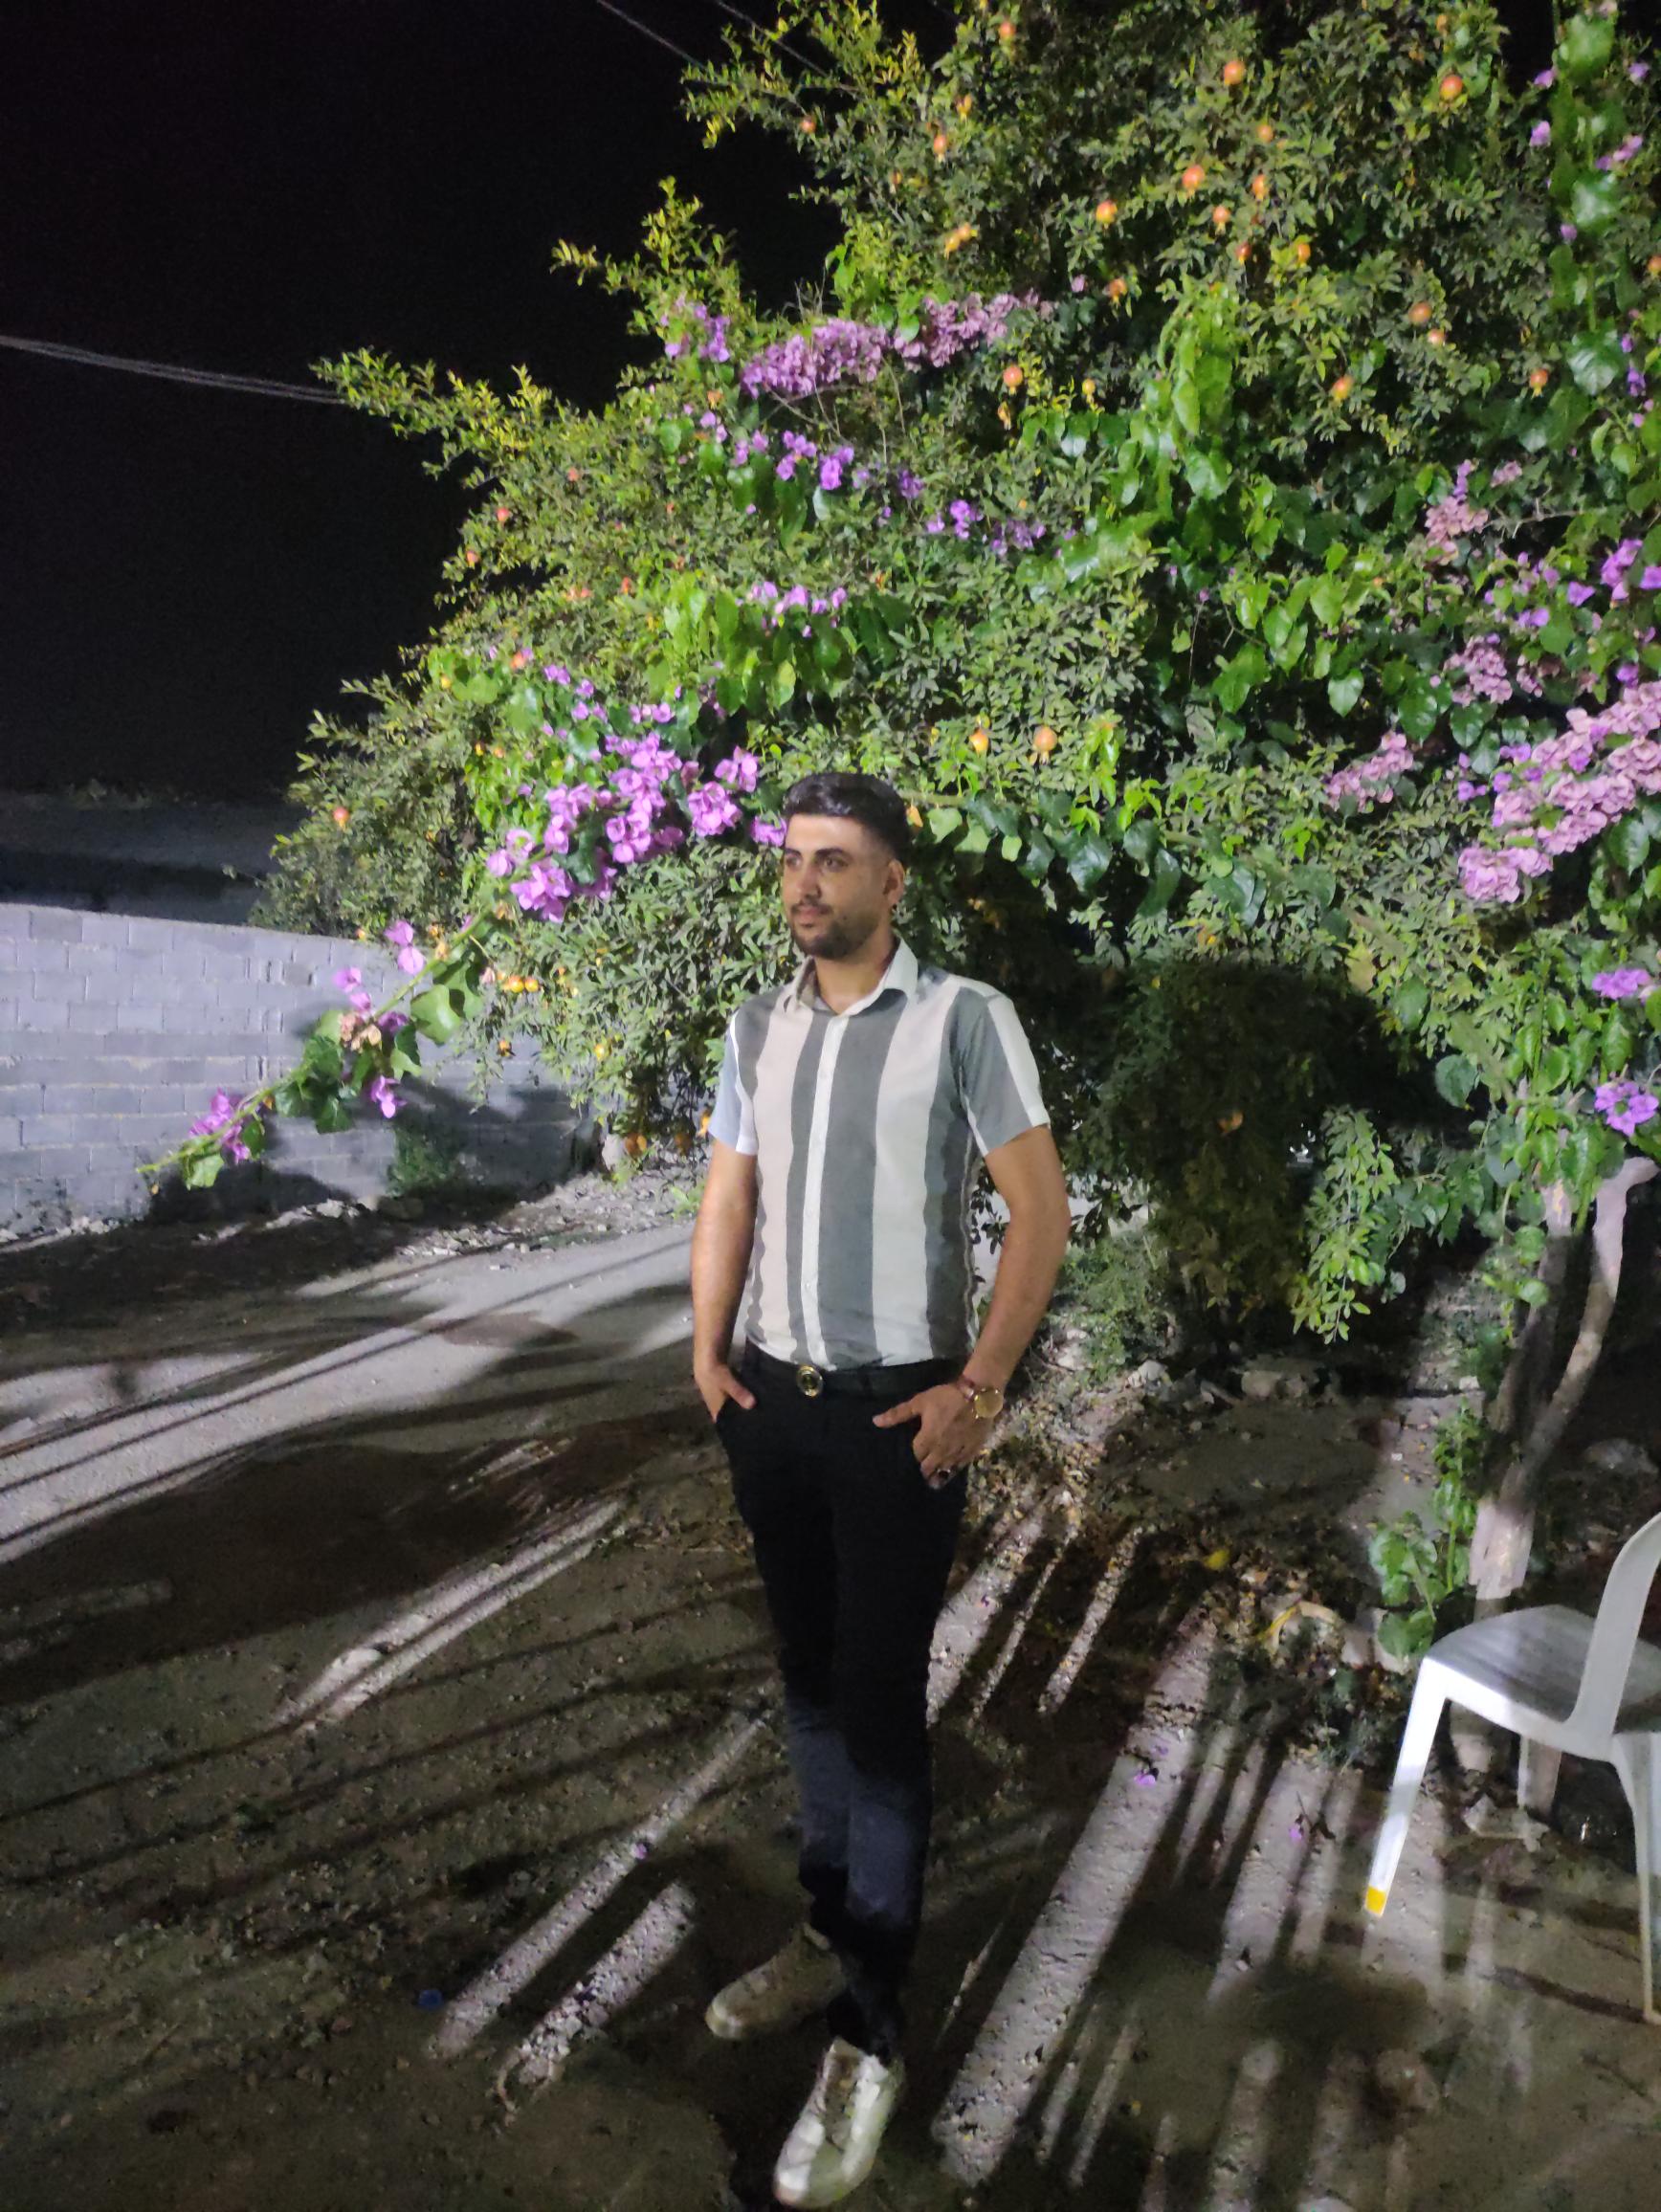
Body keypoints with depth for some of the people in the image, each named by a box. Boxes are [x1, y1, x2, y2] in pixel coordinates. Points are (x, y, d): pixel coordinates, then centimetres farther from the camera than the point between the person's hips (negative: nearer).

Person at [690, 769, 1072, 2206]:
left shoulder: (966, 1020, -10)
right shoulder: (758, 1029, 6)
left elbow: (1041, 1210, -10)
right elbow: (729, 1194, 12)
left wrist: (979, 1387, -14)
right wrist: (708, 1348, 2)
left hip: (898, 1414, -5)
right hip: (771, 1401, 5)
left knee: (880, 1708, 1)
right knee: (810, 1676, 17)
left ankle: (871, 2034, 15)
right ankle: (832, 1932, 36)